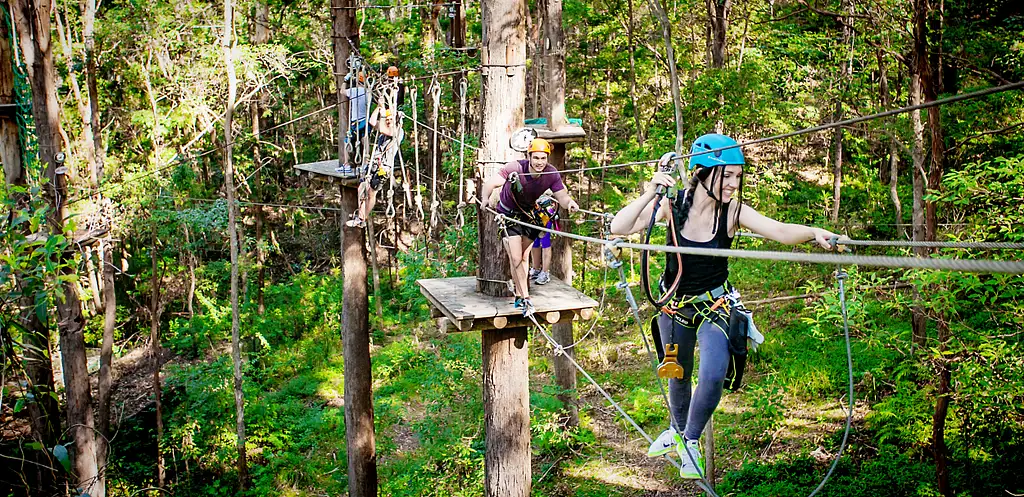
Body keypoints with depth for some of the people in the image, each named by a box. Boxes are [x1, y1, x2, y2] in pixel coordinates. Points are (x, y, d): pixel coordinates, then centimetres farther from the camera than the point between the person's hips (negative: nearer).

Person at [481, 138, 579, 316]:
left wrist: (569, 203, -46)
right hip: (508, 213, -4)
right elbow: (491, 183, -36)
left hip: (529, 214, 4)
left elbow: (561, 195, -22)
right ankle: (525, 298, -8)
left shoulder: (551, 174, -19)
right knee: (515, 258, -13)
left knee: (524, 257, 12)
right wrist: (486, 198, -55)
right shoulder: (516, 168, -30)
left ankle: (519, 296, 26)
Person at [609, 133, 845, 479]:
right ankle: (677, 430, 52)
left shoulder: (732, 211, -19)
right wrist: (650, 194, -36)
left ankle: (691, 441, 8)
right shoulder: (673, 204, -19)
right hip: (675, 305, 1)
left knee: (713, 376, -21)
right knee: (678, 376, 20)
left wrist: (814, 233, -50)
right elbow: (619, 228, -24)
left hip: (714, 305, -1)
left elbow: (780, 231, -31)